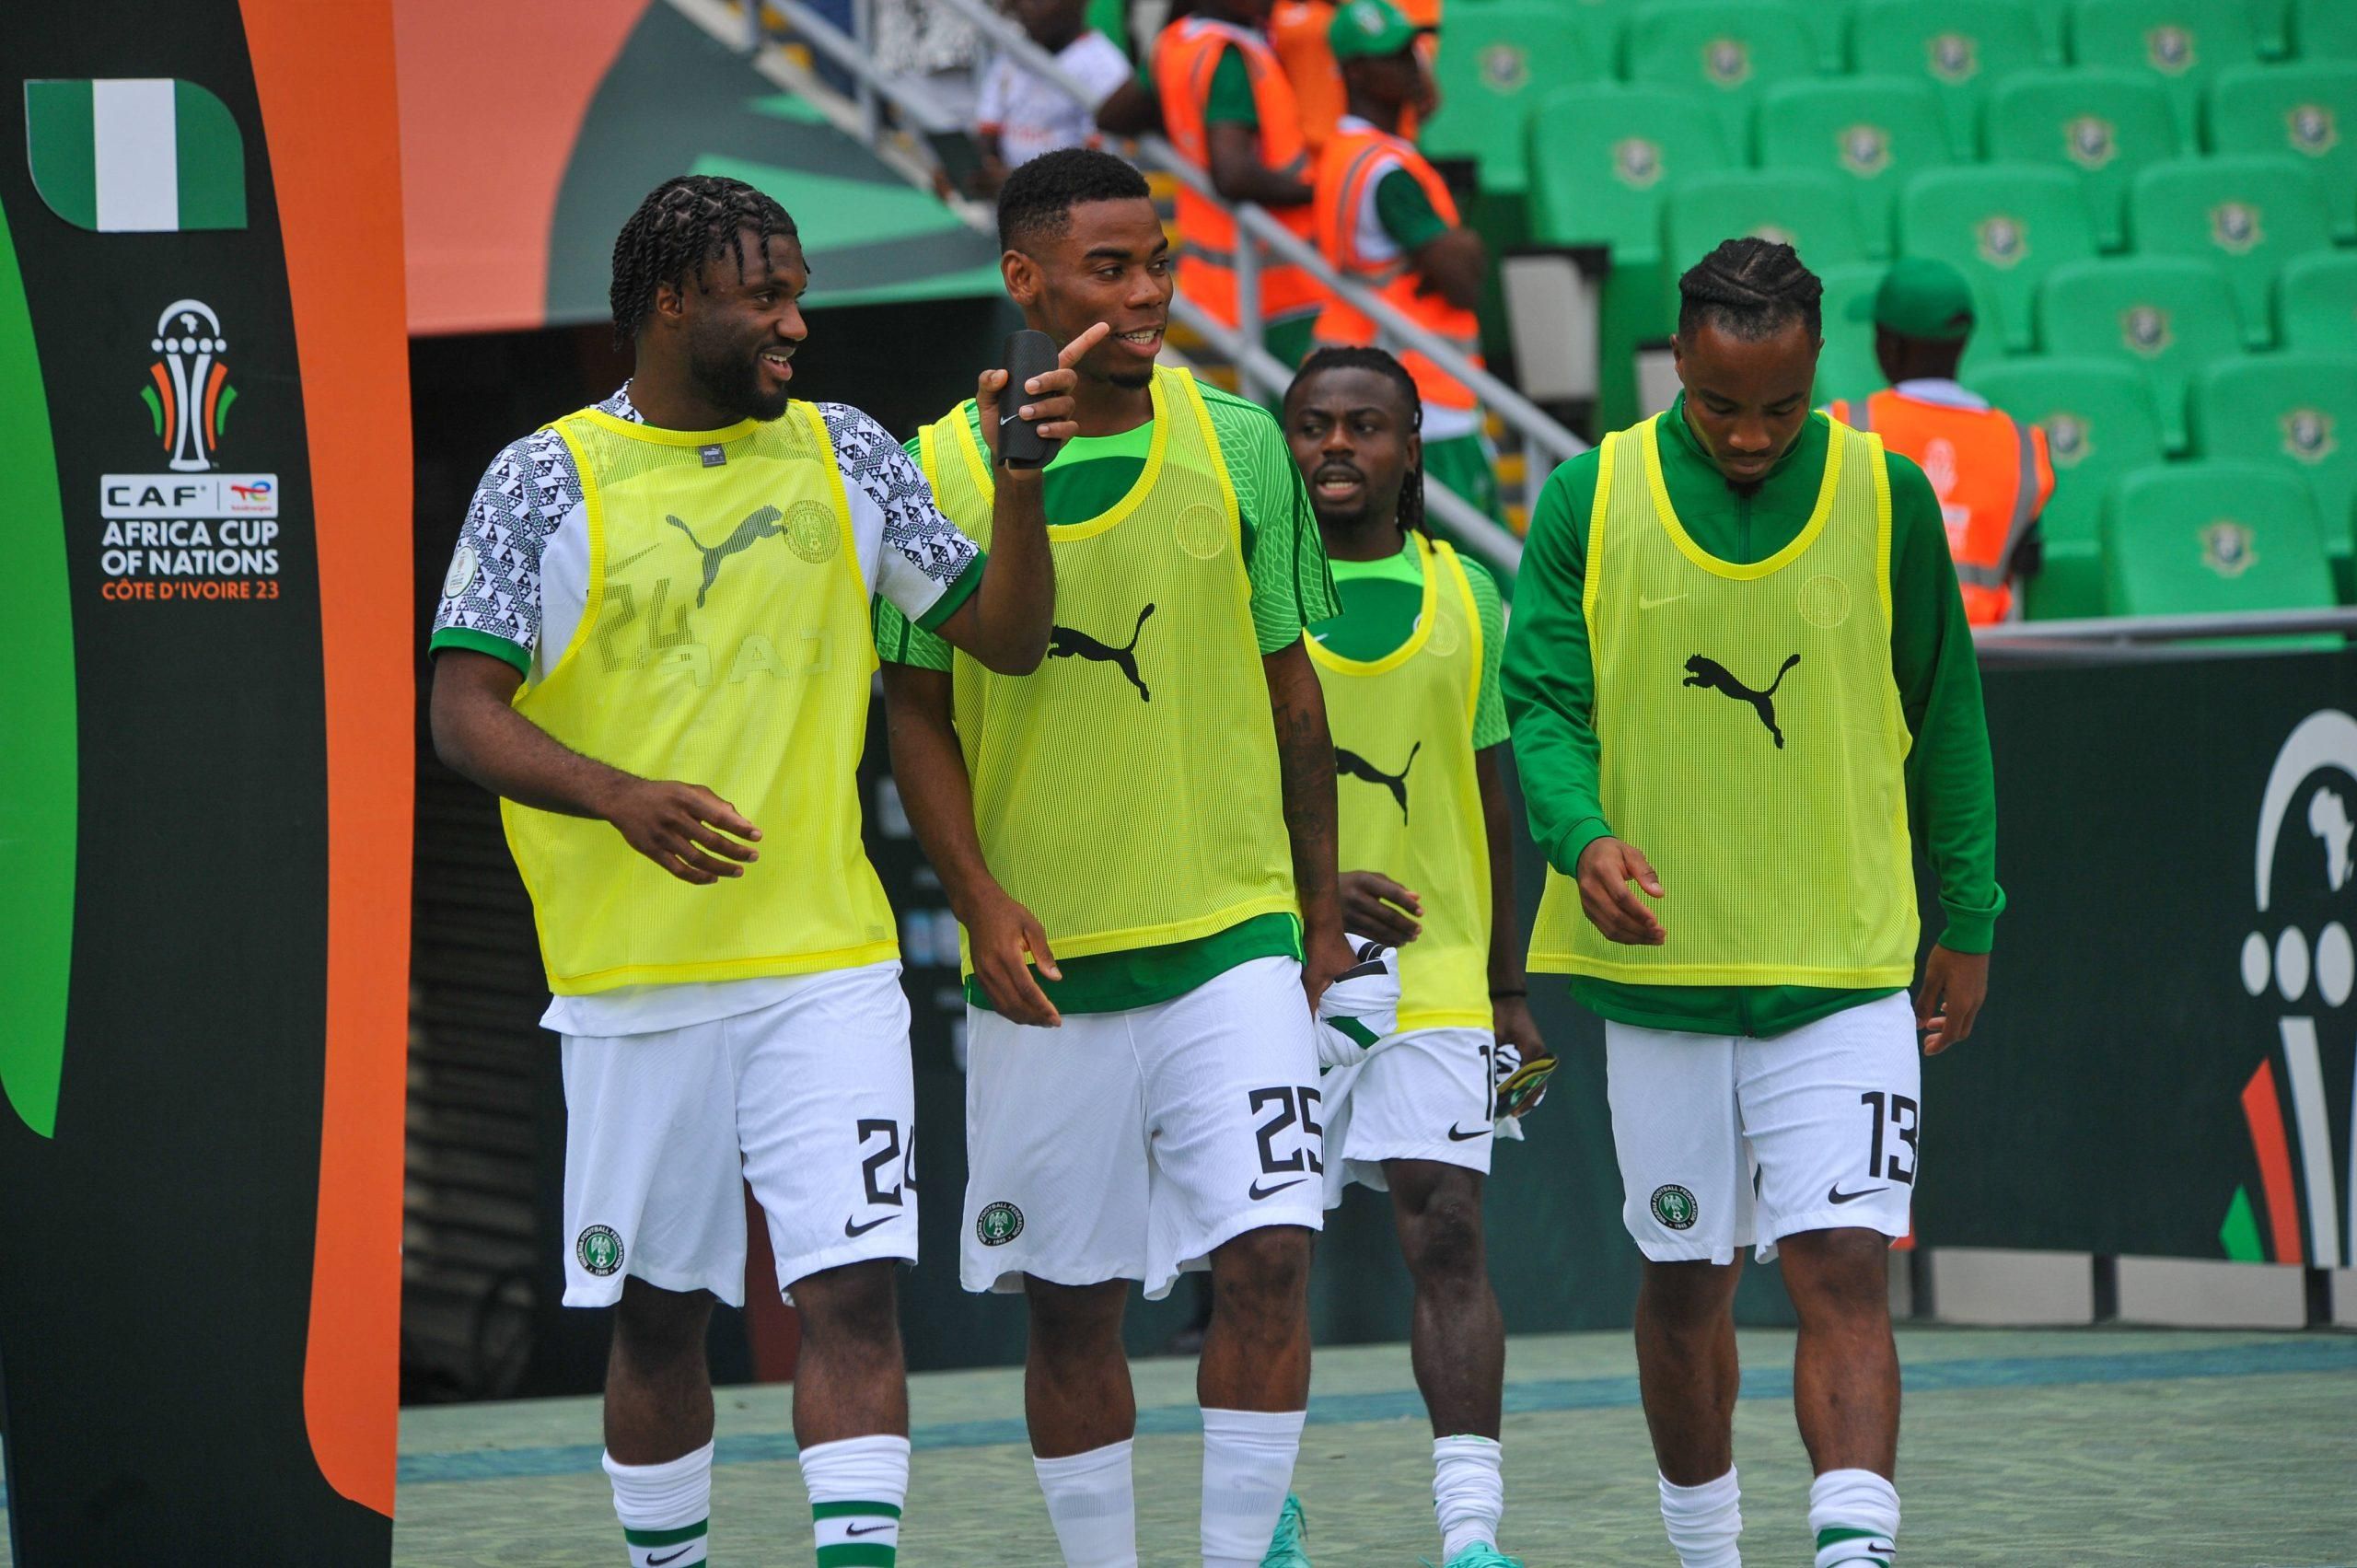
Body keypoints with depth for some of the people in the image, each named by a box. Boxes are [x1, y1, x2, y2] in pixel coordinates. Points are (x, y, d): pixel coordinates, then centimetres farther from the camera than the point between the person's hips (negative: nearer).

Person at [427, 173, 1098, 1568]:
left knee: (855, 1292, -11)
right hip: (632, 974, -1)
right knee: (658, 1318, 8)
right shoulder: (547, 481, 0)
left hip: (829, 965, 2)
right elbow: (466, 714, -5)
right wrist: (621, 797, -22)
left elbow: (1008, 638, 12)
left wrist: (1022, 482, -5)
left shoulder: (844, 456, 9)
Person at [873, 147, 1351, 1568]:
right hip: (1044, 961, 0)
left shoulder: (1236, 445, 3)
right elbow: (918, 712, 3)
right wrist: (982, 900, -10)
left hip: (1237, 934, 1)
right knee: (1070, 1303, 5)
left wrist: (1324, 915, 11)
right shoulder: (944, 470, -2)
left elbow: (1290, 687, 10)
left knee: (1268, 1252, -12)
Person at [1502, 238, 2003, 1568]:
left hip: (1847, 973, -1)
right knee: (1684, 1284, 11)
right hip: (1657, 964, 1)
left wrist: (1966, 920, 8)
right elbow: (1543, 703, -2)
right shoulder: (1593, 498, -2)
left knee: (1844, 1271, -13)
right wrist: (1583, 836, -22)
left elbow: (1946, 719, 8)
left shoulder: (1888, 497, -1)